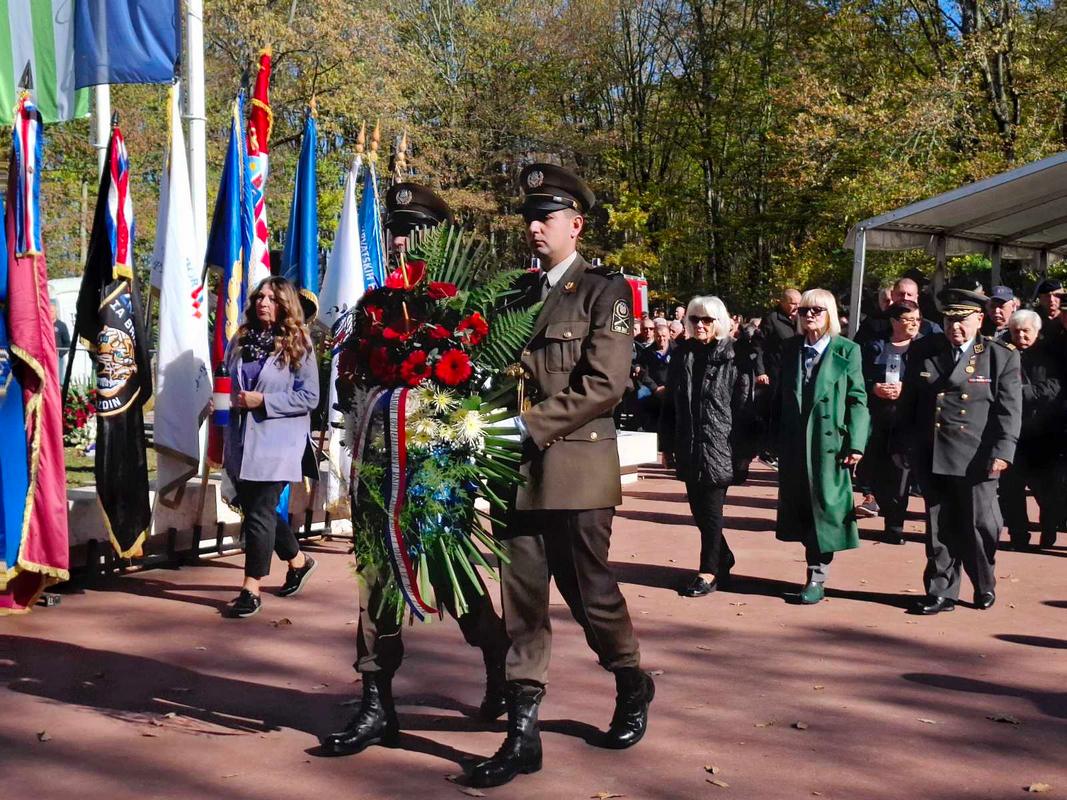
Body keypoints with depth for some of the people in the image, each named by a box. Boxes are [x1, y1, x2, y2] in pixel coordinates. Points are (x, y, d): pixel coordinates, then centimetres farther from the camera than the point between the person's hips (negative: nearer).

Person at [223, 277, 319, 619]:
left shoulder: (298, 345, -6)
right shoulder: (241, 340, 11)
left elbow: (310, 398, -10)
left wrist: (262, 401, -16)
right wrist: (235, 398, 2)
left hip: (276, 442, -6)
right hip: (241, 439, 7)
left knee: (260, 512, -6)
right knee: (253, 509, 13)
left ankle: (251, 590, 3)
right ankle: (298, 561, 35)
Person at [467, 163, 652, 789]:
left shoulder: (604, 291, -3)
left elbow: (605, 383, -13)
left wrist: (531, 425, -17)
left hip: (577, 468, -4)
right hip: (520, 469, 5)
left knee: (590, 590, 7)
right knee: (522, 598, 3)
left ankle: (634, 689, 33)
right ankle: (523, 731, 10)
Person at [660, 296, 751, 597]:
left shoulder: (733, 357, -5)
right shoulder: (682, 355, 8)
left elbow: (743, 405, -6)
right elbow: (669, 402, 11)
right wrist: (668, 444, 9)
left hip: (718, 446, -5)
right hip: (688, 449, 5)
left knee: (710, 509, 0)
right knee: (698, 508, 11)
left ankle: (709, 571, 10)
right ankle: (723, 560, 29)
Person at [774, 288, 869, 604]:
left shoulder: (847, 350, -3)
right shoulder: (790, 349, 9)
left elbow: (857, 400, -5)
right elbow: (782, 396, 11)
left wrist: (855, 444, -12)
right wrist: (777, 440, 6)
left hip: (829, 442, -4)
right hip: (794, 444, 4)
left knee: (825, 509, 1)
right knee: (801, 510, 9)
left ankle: (817, 579, 8)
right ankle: (815, 574, 22)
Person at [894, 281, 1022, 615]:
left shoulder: (1002, 357, 0)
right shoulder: (922, 352, 8)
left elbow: (1009, 410, -4)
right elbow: (908, 403, 12)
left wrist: (1003, 451, -13)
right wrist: (901, 446, 12)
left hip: (976, 459, -2)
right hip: (931, 458, 2)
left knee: (979, 525, 5)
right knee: (940, 527, 7)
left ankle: (984, 585, 29)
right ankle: (941, 592, 17)